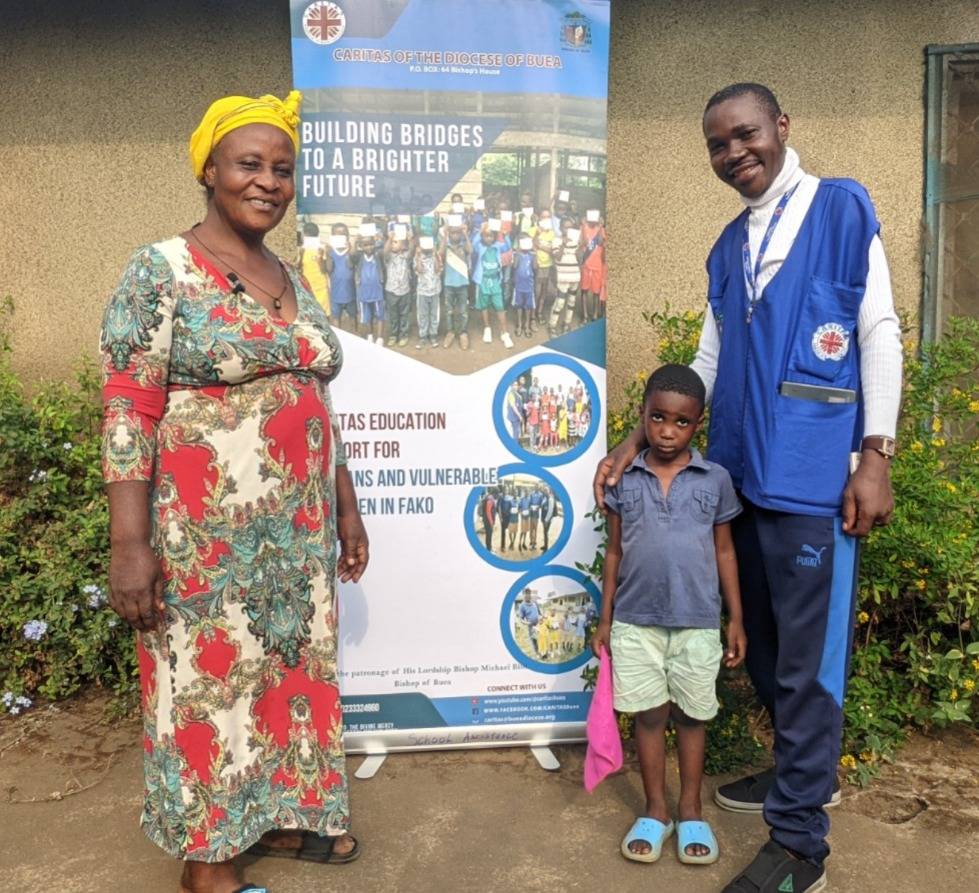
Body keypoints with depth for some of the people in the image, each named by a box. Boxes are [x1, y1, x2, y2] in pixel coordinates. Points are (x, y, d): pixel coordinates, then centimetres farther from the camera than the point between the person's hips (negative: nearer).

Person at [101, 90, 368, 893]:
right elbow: (127, 413, -13)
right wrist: (130, 543, -19)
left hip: (295, 531, 7)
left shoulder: (295, 281, 11)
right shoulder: (161, 272, -8)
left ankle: (277, 814, 37)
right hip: (203, 534, -6)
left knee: (292, 669, 16)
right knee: (209, 682, 6)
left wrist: (346, 508, 15)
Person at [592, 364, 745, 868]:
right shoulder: (623, 479, -1)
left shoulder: (715, 480, -2)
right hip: (635, 622, 1)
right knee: (648, 715, 11)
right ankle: (655, 811, 27)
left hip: (697, 623, 0)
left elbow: (724, 552, 5)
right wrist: (605, 619, 5)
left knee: (691, 716, 13)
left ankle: (690, 811, 30)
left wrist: (736, 619, 4)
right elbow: (615, 551, 5)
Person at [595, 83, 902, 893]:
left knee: (806, 656, -1)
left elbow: (880, 333, -4)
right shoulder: (728, 247, 17)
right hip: (742, 473, 6)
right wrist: (640, 439, 8)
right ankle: (801, 774, 37)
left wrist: (876, 456, -11)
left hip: (813, 474, -6)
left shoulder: (842, 209, 1)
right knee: (762, 642, 16)